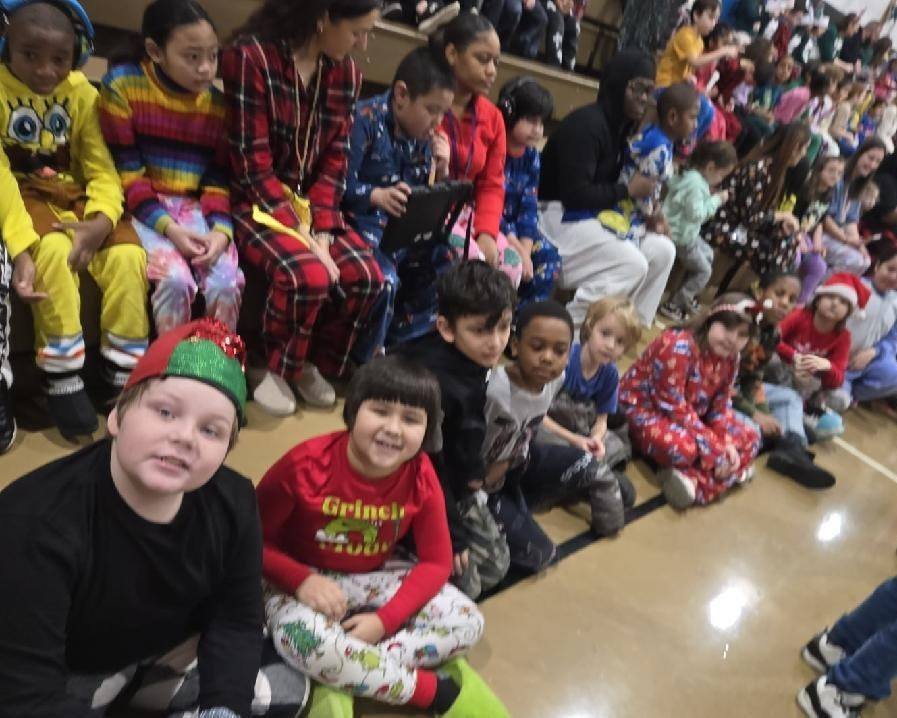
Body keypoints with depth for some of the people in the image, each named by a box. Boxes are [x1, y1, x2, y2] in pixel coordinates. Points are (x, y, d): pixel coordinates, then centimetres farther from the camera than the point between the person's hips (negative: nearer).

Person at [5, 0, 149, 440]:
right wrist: (19, 247, -33)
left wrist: (101, 220, -26)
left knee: (128, 255, -23)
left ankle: (122, 377, -8)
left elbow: (102, 169, -3)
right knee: (54, 250, -35)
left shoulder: (82, 92, 3)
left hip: (76, 196, 4)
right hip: (25, 197, -3)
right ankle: (61, 380, -21)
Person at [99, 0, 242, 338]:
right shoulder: (122, 85, -7)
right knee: (176, 278, -29)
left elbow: (217, 179, 5)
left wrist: (221, 228, -15)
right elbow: (124, 173, -8)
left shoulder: (217, 103, 3)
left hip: (194, 207, 3)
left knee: (227, 280, -23)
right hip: (143, 208, -3)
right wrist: (168, 226, -20)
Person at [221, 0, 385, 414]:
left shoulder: (346, 73, 3)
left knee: (366, 276, -15)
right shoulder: (251, 56, -16)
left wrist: (321, 232, -13)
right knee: (308, 274, -30)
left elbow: (335, 160, 1)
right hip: (253, 202, -6)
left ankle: (314, 363, 9)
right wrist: (302, 237, -24)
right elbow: (253, 165, -19)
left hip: (308, 203, 6)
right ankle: (277, 369, -3)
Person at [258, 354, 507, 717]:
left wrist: (385, 620, -22)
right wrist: (301, 580, -31)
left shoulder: (421, 478, -14)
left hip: (375, 578, 4)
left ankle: (339, 679, -19)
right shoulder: (306, 464, -23)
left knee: (467, 623, -12)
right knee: (304, 638, -38)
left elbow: (436, 562, -8)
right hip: (304, 580, -3)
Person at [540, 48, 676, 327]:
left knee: (662, 250, 0)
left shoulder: (621, 125, 11)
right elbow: (574, 194, -25)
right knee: (632, 263, -24)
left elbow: (608, 182, 14)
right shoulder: (587, 124, -18)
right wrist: (628, 191, -15)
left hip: (594, 217, 10)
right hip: (559, 217, -10)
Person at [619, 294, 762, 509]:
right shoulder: (679, 345, -28)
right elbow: (672, 404, -29)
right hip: (642, 408, -9)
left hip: (689, 416, 9)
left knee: (749, 438, 0)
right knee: (683, 446, -38)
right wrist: (713, 449, -27)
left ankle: (698, 482, -20)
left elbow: (720, 405, 4)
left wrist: (727, 443, -15)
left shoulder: (730, 358, -2)